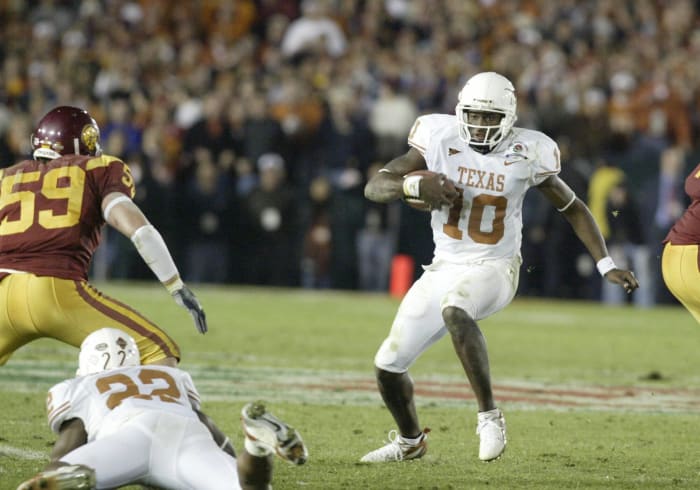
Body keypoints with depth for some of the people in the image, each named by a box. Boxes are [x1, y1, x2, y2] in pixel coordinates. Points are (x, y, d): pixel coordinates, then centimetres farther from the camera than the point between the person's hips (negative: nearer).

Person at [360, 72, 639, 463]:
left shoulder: (524, 155, -9)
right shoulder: (440, 140, -6)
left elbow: (573, 208, 3)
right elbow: (374, 187, -8)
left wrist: (606, 266, -3)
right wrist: (414, 186, -29)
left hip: (494, 269, -4)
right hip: (444, 268, 4)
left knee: (455, 311, -40)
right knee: (388, 366, 6)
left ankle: (489, 415, -31)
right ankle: (411, 441, 35)